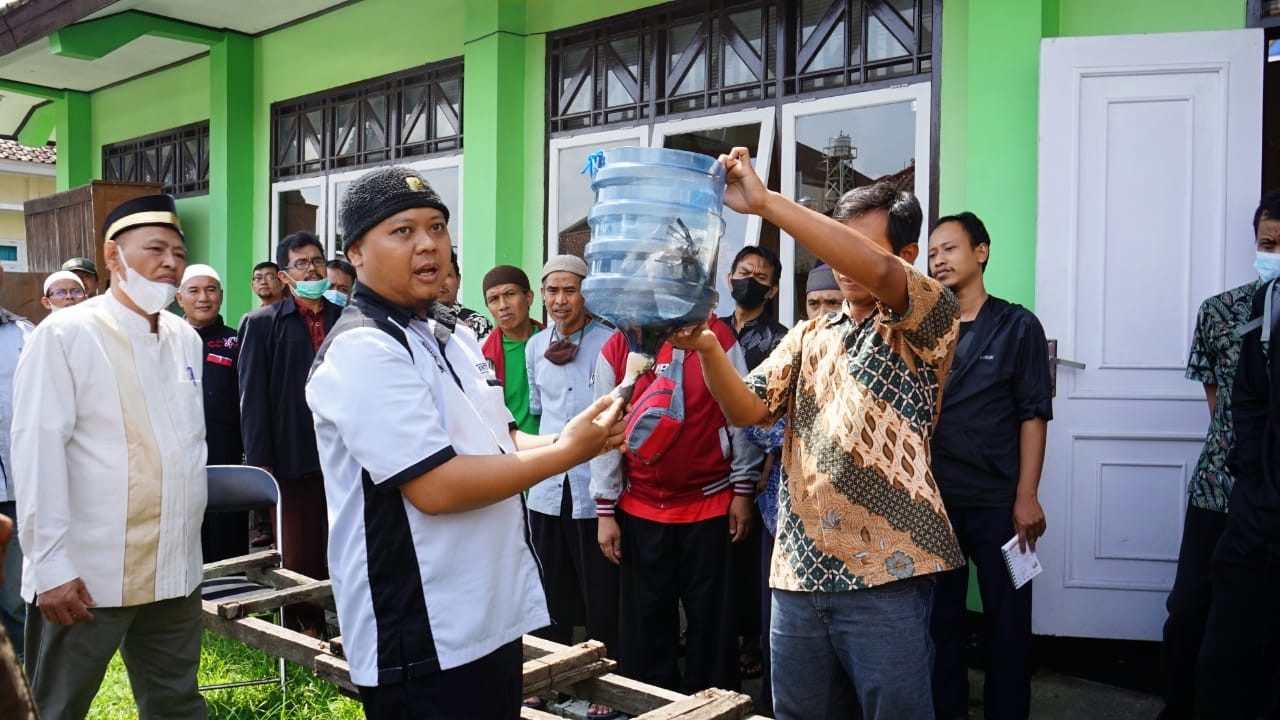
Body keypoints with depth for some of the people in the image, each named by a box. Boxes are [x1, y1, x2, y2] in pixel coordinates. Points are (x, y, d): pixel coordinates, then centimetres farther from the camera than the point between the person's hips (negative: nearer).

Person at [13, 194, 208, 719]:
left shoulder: (186, 339, 9)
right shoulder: (65, 335, -8)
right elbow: (37, 451, -12)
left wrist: (187, 537, 15)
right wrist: (51, 565, -15)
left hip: (176, 571, 5)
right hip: (86, 576, -5)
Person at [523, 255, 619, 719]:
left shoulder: (609, 342, -9)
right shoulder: (536, 347, 9)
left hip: (595, 488, -5)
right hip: (547, 487, 5)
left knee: (602, 595, 6)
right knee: (550, 592, 17)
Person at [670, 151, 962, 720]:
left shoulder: (923, 328, -3)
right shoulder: (807, 337, 15)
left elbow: (876, 271, -24)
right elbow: (748, 409, 4)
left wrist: (765, 202, -28)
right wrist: (706, 348, -16)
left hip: (884, 570, -5)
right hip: (798, 569, 6)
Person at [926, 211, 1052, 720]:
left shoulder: (1016, 326, 1)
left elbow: (1033, 415, -3)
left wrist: (1027, 497, -11)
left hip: (998, 502, -2)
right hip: (933, 501, 3)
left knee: (1007, 622, 6)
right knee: (940, 617, 11)